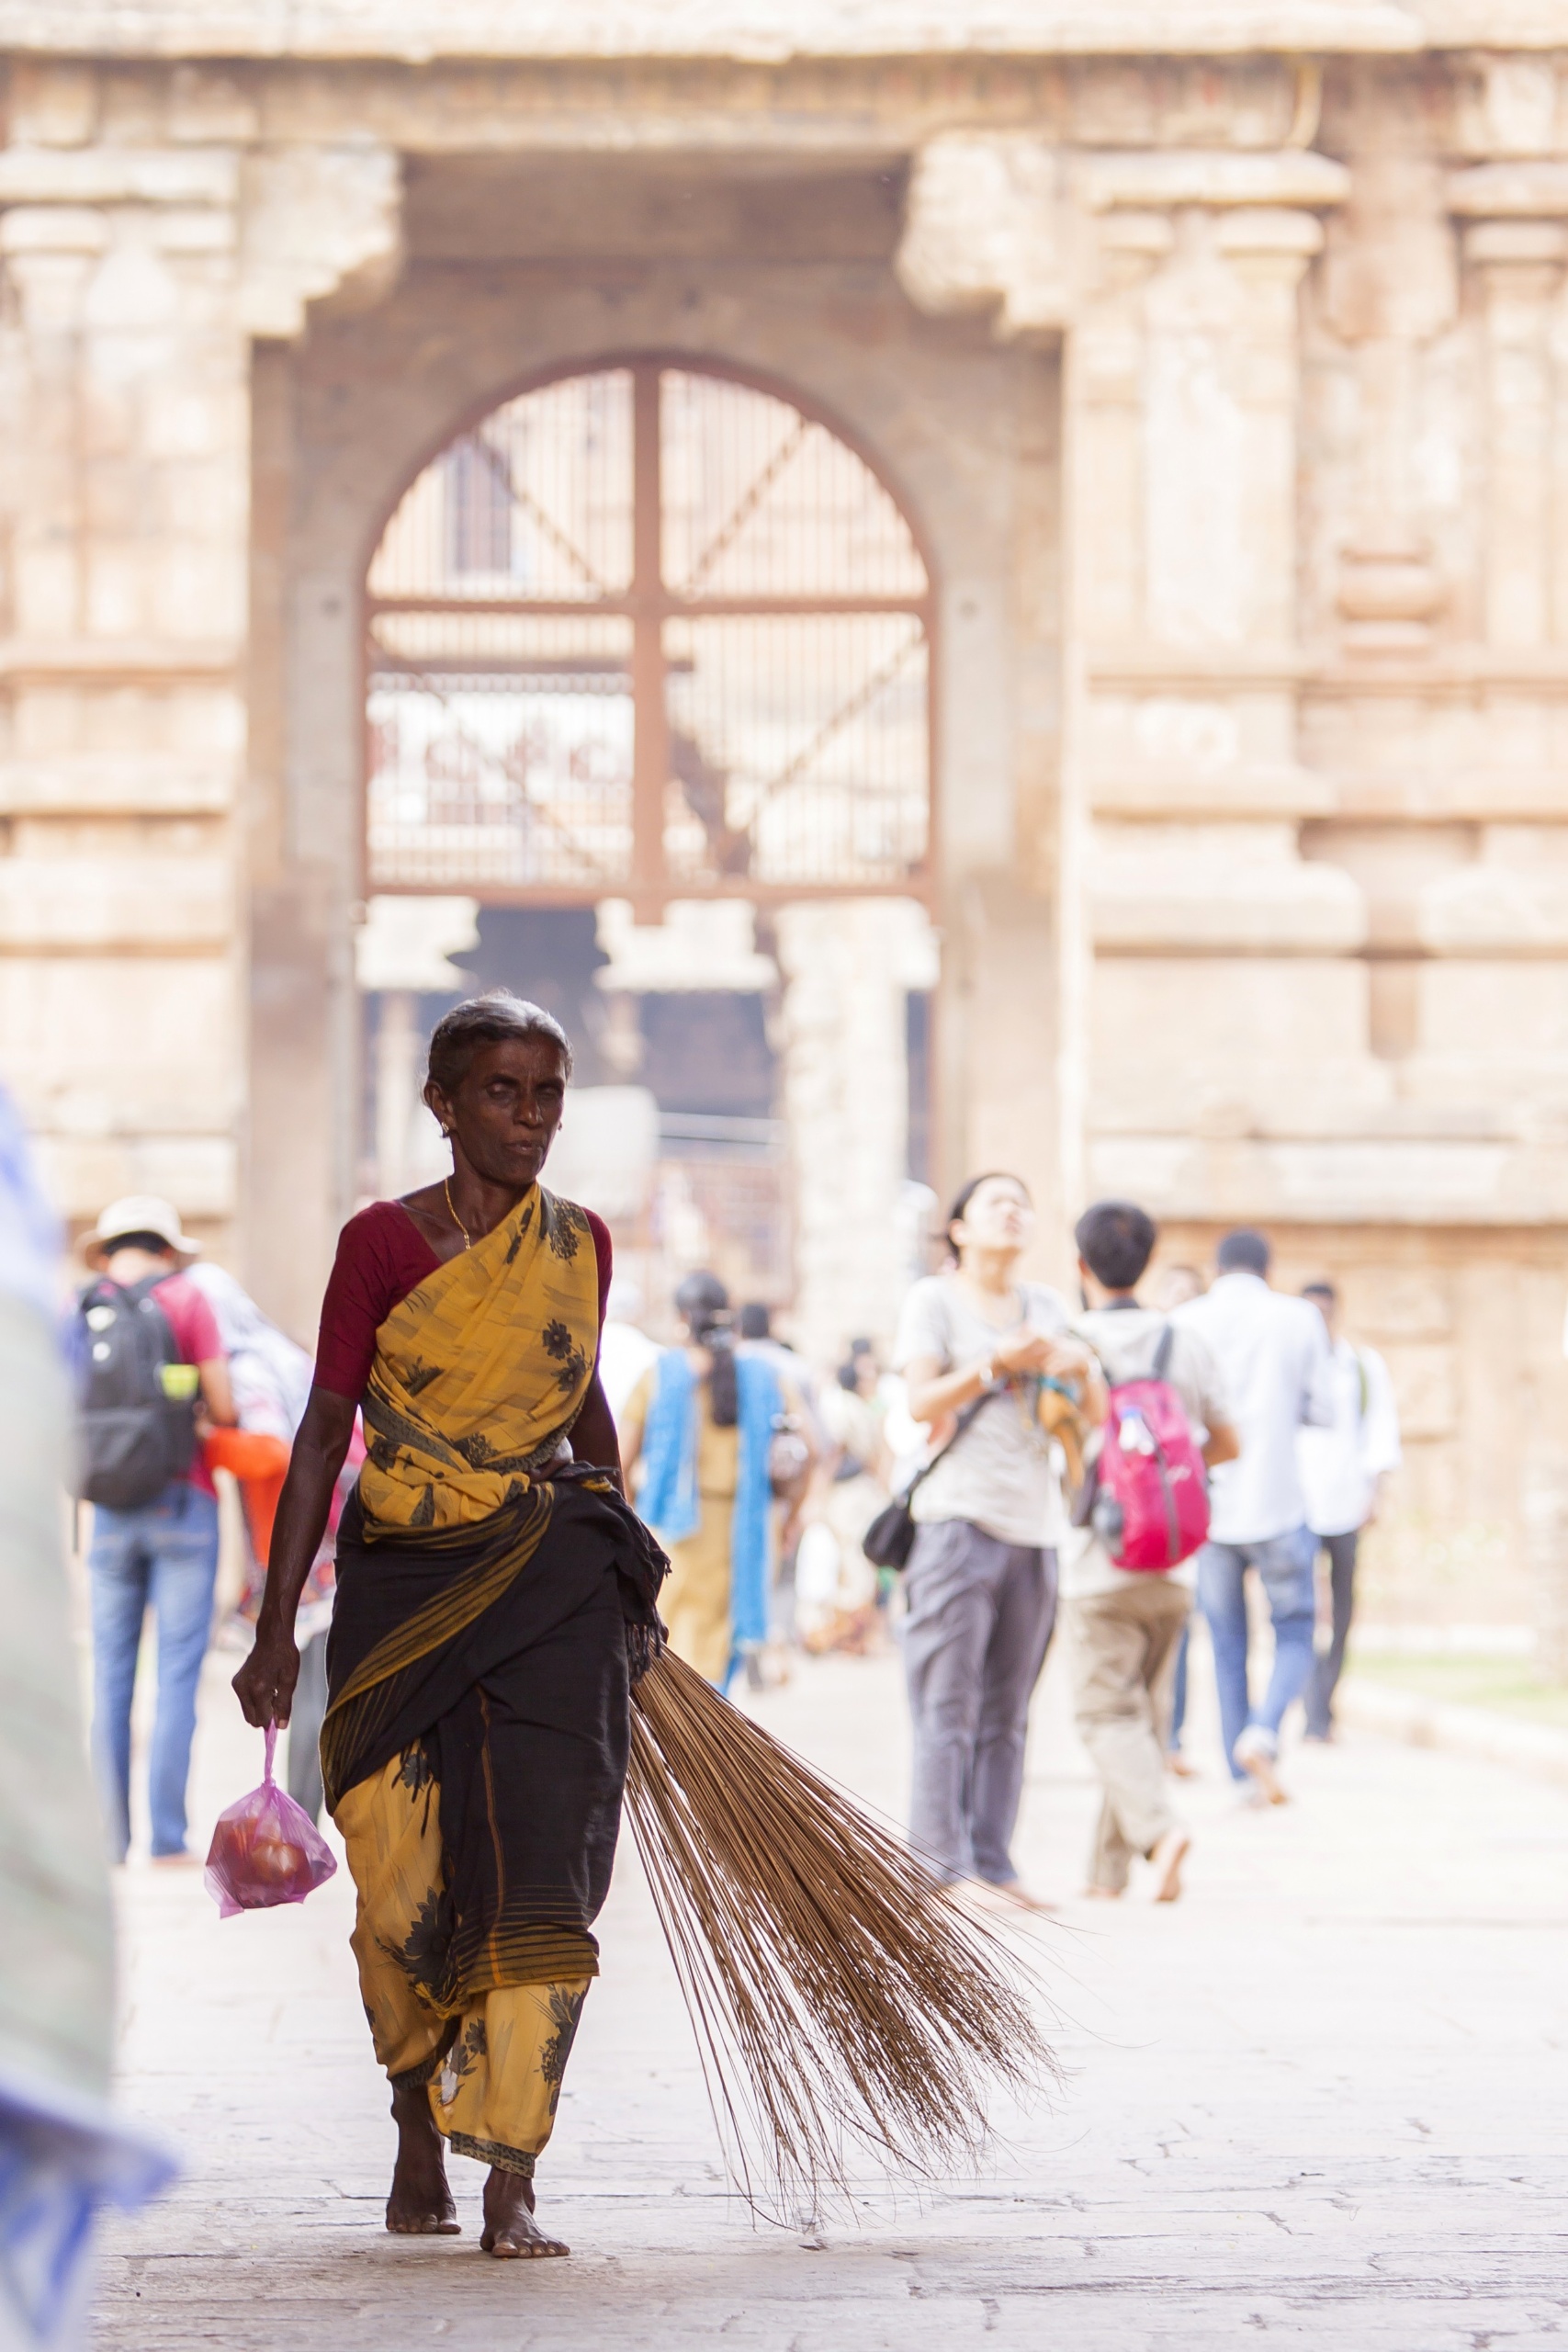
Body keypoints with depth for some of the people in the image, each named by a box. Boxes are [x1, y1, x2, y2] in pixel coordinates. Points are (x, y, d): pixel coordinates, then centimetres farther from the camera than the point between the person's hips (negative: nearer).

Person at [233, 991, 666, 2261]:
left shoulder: (582, 1243, 8)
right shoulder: (385, 1241, -3)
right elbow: (326, 1428, 0)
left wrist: (629, 1581, 28)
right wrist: (277, 1624, -3)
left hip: (551, 1576, 2)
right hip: (405, 1578, -2)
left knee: (540, 1867, -11)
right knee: (404, 1885, 0)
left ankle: (511, 2181, -10)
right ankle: (420, 2123, 27)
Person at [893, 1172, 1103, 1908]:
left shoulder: (1046, 1306, 18)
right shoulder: (934, 1300, 3)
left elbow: (1094, 1416, 15)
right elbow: (921, 1400, -8)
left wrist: (1081, 1369, -6)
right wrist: (996, 1364, -20)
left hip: (1034, 1522, 5)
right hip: (959, 1516, -5)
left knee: (1006, 1714, 4)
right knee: (949, 1705, -8)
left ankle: (992, 1862, 5)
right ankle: (944, 1865, -10)